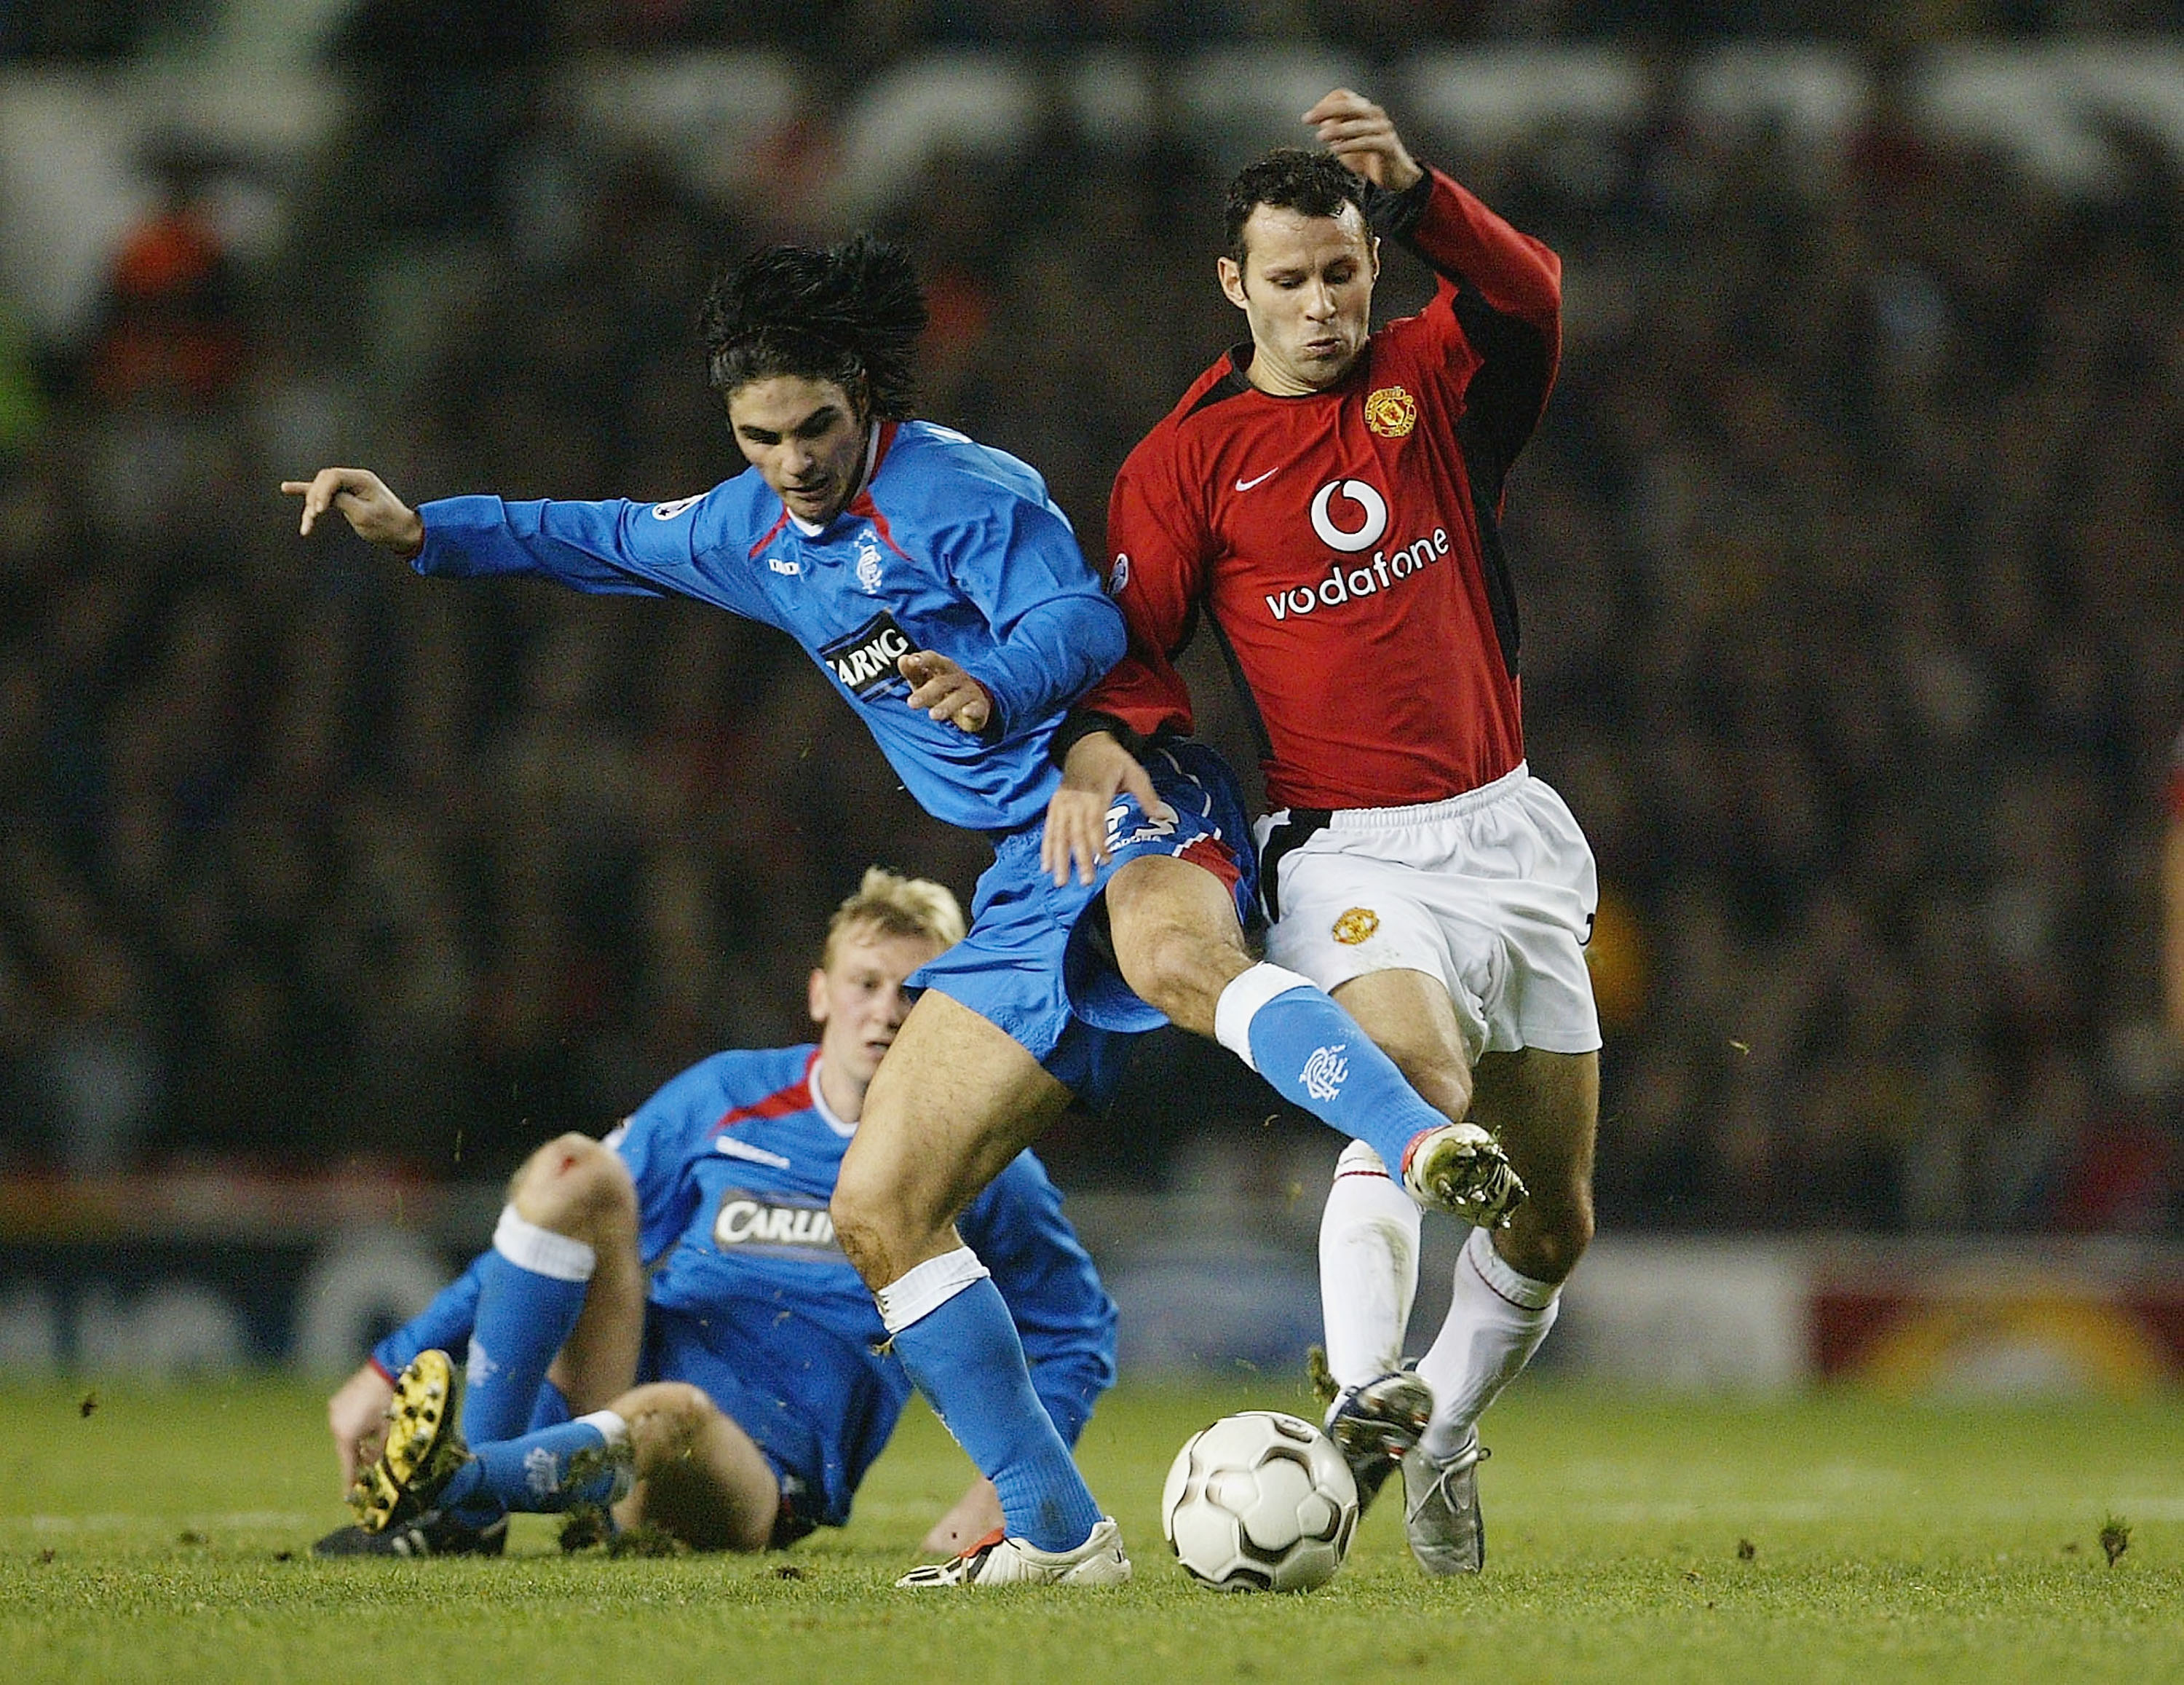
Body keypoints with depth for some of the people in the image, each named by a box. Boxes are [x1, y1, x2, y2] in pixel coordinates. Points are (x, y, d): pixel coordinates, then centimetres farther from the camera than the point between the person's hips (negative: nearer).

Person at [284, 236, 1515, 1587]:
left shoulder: (954, 489, -8)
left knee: (1177, 964, -45)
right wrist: (421, 530, 30)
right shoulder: (757, 534, 18)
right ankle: (1057, 1533, 5)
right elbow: (610, 543, 36)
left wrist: (996, 686, -43)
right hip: (1030, 890, 9)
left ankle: (1431, 1148, -67)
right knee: (879, 1213, 2)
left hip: (1128, 808, -9)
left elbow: (1084, 620, -22)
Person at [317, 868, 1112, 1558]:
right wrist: (394, 1368, 7)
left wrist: (998, 1500, 0)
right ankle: (477, 1453, -29)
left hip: (764, 1480, -3)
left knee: (670, 1416, -42)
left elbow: (1074, 1337, 17)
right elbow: (541, 1246, 15)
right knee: (574, 1169, -20)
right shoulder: (722, 1099, 10)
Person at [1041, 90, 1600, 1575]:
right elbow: (1132, 641, 3)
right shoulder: (1186, 461, 2)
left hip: (1507, 833, 4)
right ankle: (1359, 1398, -47)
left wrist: (1416, 193, -32)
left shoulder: (1432, 381, 5)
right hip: (1350, 851, -4)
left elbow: (1527, 300, -15)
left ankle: (1442, 1441, 30)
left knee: (1553, 1217, 8)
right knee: (1415, 1077, -34)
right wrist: (1101, 745, -19)